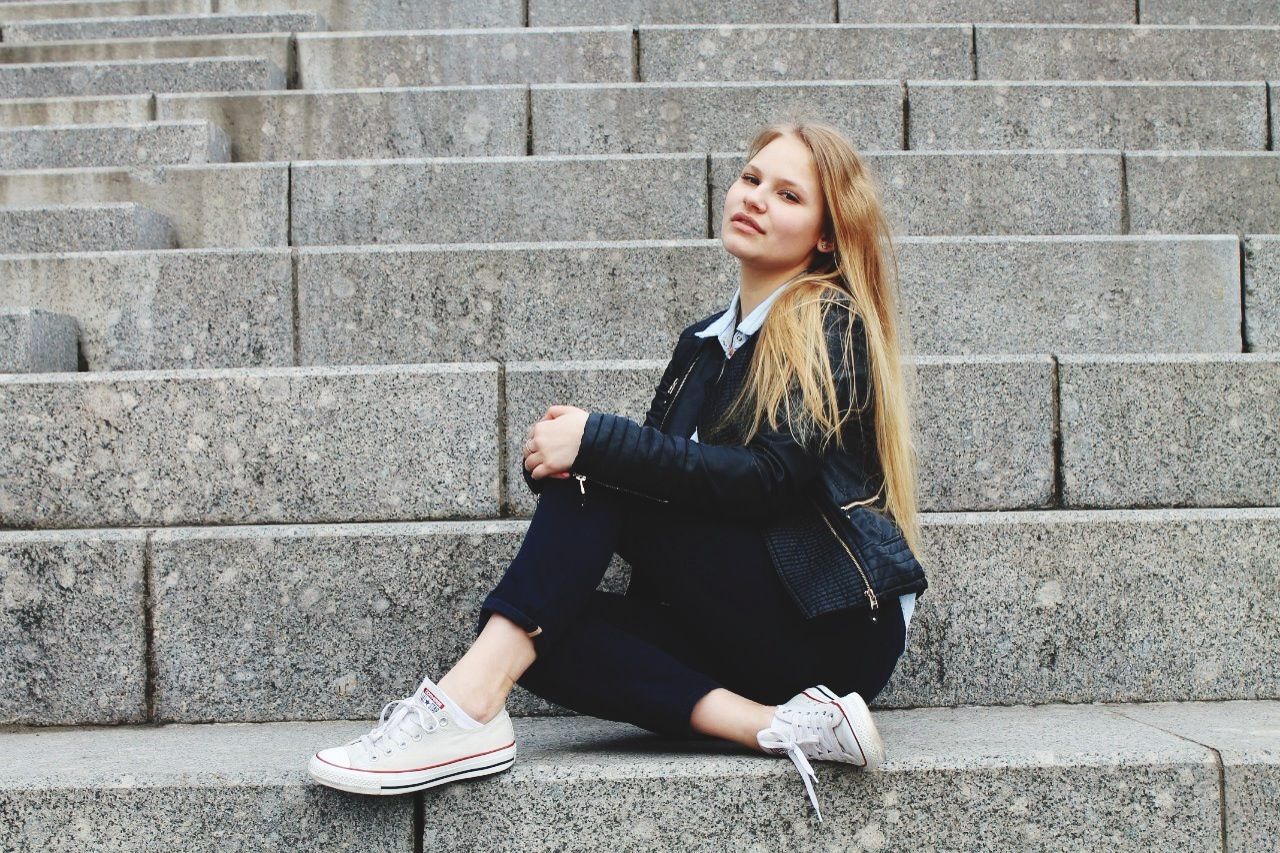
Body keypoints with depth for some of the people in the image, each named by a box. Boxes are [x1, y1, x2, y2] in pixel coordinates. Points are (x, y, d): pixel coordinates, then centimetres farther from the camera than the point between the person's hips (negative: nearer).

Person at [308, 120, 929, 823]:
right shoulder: (703, 342, 17)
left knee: (604, 477, -21)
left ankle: (471, 701, -32)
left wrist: (596, 443, -23)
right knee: (540, 629, -19)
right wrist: (559, 455, -15)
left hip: (836, 625, -6)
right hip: (741, 634, 6)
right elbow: (666, 471, 7)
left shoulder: (833, 324, -4)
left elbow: (768, 477, -19)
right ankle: (775, 725, -29)